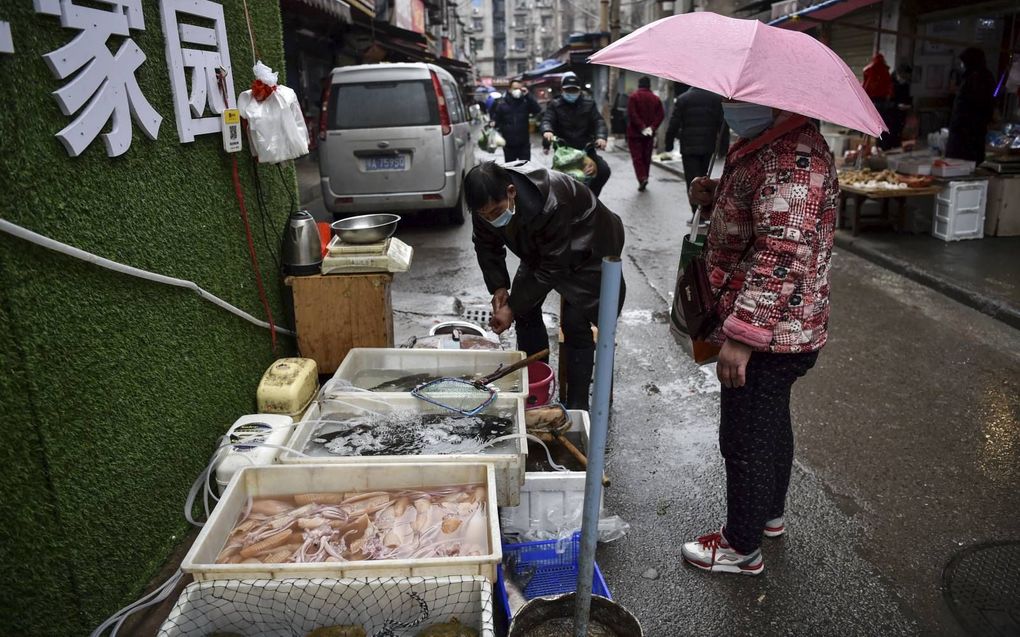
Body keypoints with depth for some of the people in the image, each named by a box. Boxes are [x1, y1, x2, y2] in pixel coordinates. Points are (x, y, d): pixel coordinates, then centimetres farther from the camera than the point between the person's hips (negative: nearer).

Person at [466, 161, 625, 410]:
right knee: (526, 310, 2)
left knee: (575, 324, -13)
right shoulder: (488, 202, -22)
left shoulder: (551, 204, -42)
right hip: (539, 249, 7)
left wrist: (513, 308, -29)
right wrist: (498, 287, -18)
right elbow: (486, 245, -5)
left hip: (587, 249, -7)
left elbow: (553, 268, -33)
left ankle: (577, 405, -1)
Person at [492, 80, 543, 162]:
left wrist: (527, 96, -16)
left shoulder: (525, 102, 1)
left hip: (524, 143, 0)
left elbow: (538, 110, -13)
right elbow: (496, 120, 3)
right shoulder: (502, 103, 1)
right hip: (509, 144, 0)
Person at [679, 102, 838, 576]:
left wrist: (742, 336, -31)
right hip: (783, 333, 11)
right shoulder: (770, 146, 9)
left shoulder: (792, 160, -25)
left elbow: (782, 257, -32)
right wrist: (716, 195, 4)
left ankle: (742, 548, 24)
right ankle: (770, 514, 46)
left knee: (746, 440, 5)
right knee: (771, 425, 25)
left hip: (765, 336, -11)